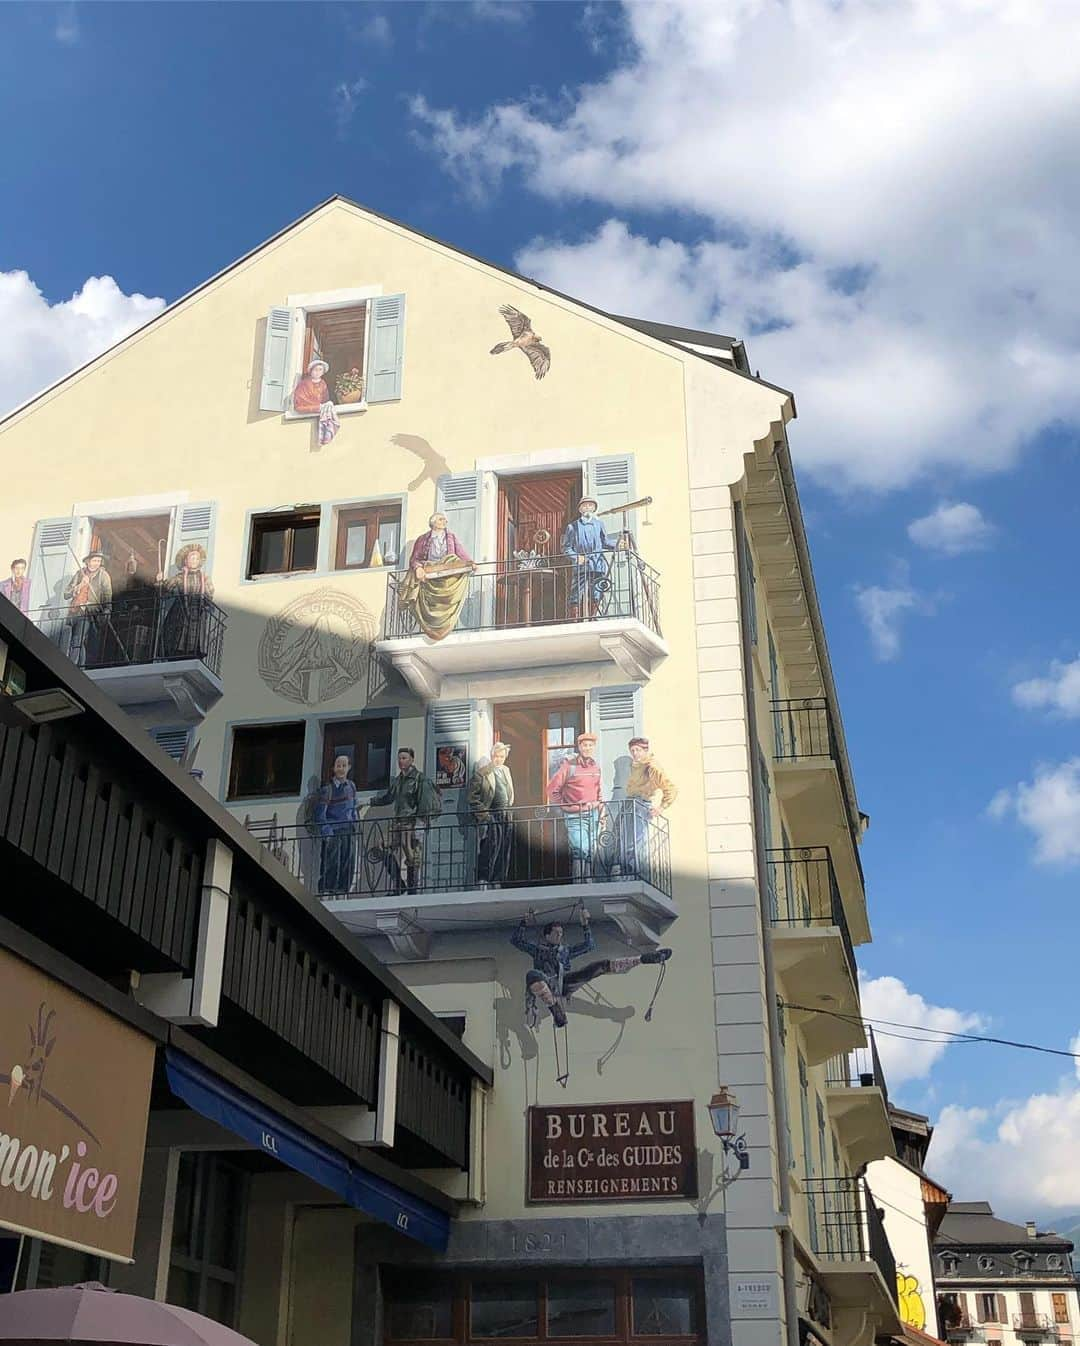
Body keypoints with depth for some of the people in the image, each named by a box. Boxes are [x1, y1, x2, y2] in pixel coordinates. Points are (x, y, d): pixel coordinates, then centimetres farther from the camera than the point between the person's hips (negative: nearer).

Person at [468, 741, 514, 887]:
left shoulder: (506, 770, 17)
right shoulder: (482, 772, -5)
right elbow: (473, 798, -8)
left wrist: (510, 810, 14)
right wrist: (483, 815, -13)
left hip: (506, 816, 6)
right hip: (491, 816, -6)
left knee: (504, 852, 4)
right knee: (490, 849, -13)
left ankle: (497, 882, 10)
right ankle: (483, 881, -9)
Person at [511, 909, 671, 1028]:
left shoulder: (565, 950, 37)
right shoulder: (537, 948, 31)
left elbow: (589, 945, 38)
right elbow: (516, 940, 26)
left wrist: (585, 924, 30)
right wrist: (524, 922, 18)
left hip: (564, 982, 3)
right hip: (546, 983, -3)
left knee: (602, 965, -13)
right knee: (532, 974, -44)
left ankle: (643, 958, -17)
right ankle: (556, 1011, -52)